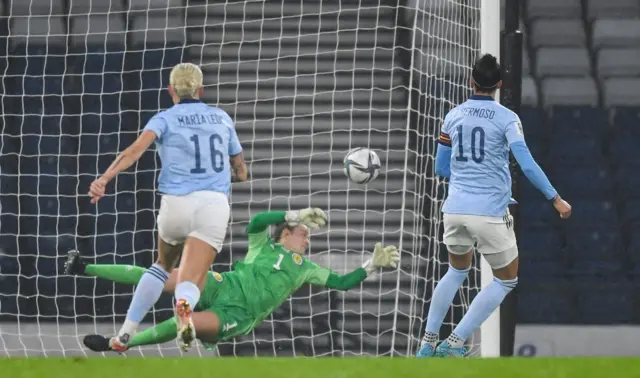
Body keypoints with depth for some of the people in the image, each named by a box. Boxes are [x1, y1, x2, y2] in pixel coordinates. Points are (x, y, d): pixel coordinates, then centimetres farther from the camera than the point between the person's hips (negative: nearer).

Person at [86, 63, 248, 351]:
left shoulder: (165, 119, 8)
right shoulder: (222, 119, 19)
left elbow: (136, 149, -13)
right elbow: (241, 172, 27)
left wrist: (104, 179, -25)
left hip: (176, 204, 0)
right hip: (214, 205, 0)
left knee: (163, 265, 30)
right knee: (188, 286, -11)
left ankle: (126, 333, 22)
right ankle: (184, 306, -51)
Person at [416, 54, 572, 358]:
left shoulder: (454, 116, 7)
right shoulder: (506, 119, -6)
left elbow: (441, 167, 16)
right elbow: (527, 164, -15)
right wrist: (555, 199, -9)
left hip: (455, 209, 5)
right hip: (490, 212, -5)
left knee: (457, 271, 28)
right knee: (506, 280, 13)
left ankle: (427, 344, 23)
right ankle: (455, 343, 3)